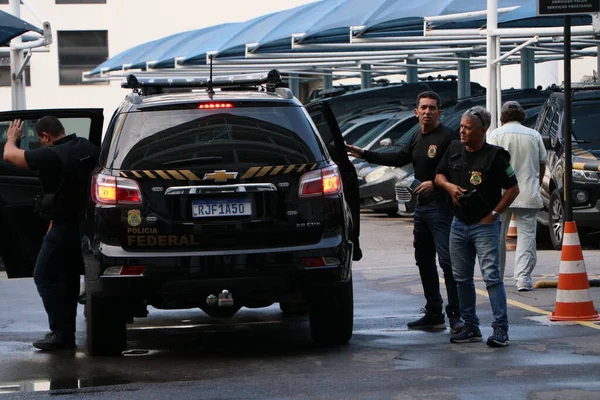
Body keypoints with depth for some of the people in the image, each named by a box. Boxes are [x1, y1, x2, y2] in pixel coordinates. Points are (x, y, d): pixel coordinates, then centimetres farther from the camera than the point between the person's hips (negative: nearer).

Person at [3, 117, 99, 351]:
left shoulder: (51, 156, -18)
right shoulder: (86, 147, 3)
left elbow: (9, 156, -8)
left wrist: (11, 138, 14)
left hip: (63, 226, -8)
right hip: (84, 224, 8)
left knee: (44, 277, -1)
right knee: (68, 278, 15)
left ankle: (61, 332, -7)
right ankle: (67, 335, 17)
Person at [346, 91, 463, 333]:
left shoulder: (447, 138, -10)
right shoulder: (418, 138, 17)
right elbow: (399, 158, 25)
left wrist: (435, 183, -26)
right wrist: (365, 155, 25)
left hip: (441, 207, -10)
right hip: (422, 206, 10)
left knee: (447, 261, -13)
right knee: (424, 260, 12)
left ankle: (456, 315, -13)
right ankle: (434, 314, 19)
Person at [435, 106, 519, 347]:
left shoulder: (495, 156, -10)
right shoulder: (454, 150, 7)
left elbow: (513, 189, -7)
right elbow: (439, 175, 18)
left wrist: (494, 214, -10)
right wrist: (449, 186, -4)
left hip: (485, 226, -6)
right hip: (459, 224, 6)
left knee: (491, 276, -12)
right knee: (462, 278, 10)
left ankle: (500, 329, -11)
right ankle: (471, 327, 19)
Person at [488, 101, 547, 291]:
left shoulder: (496, 135, -2)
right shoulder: (534, 135, 7)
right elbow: (542, 164, 12)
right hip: (529, 194, 1)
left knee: (498, 236, 10)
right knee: (526, 235, 1)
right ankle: (523, 278, -10)